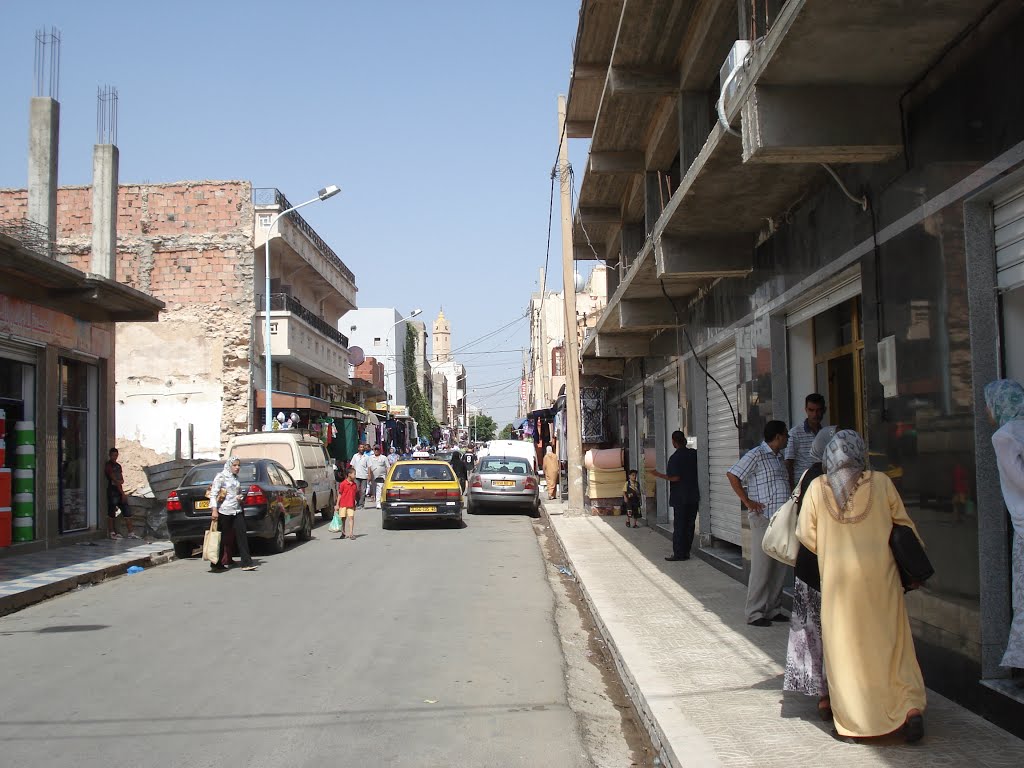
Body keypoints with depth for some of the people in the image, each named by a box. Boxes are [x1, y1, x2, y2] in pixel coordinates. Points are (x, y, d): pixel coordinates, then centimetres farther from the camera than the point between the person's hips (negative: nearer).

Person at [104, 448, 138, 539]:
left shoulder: (118, 466, 17)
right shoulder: (108, 466, -7)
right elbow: (115, 481, -12)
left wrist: (118, 481, -11)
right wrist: (122, 493, -13)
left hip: (120, 491, 7)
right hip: (112, 491, -7)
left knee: (127, 511, 1)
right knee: (112, 513, -1)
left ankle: (131, 533, -1)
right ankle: (111, 533, 8)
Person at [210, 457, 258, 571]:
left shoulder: (236, 478, 15)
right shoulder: (221, 477, -5)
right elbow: (213, 494, -11)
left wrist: (240, 497, 5)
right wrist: (214, 510, -19)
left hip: (237, 511, 6)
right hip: (224, 511, -6)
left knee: (242, 535, -3)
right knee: (222, 538, 1)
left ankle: (246, 563, -5)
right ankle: (216, 564, 13)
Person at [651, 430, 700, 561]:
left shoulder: (675, 458, -13)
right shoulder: (694, 454, 4)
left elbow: (675, 478, -19)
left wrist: (658, 475, -11)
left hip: (680, 497, -6)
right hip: (694, 496, 6)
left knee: (679, 525, -1)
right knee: (690, 524, 9)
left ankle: (678, 553, -2)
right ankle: (686, 552, 12)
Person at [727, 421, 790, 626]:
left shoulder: (778, 457, 19)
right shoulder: (757, 455, -8)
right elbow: (732, 475, -14)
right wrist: (747, 502, -14)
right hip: (763, 519, -9)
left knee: (779, 567, 10)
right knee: (761, 567, -6)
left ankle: (773, 609, 19)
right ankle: (755, 613, 0)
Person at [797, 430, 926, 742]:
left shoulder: (817, 487, -2)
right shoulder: (880, 483, -2)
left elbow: (806, 534, 1)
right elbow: (904, 526, 7)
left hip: (838, 578, 0)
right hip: (880, 576, 0)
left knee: (845, 645, 9)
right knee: (891, 642, 10)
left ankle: (854, 719, 12)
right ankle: (911, 707, -2)